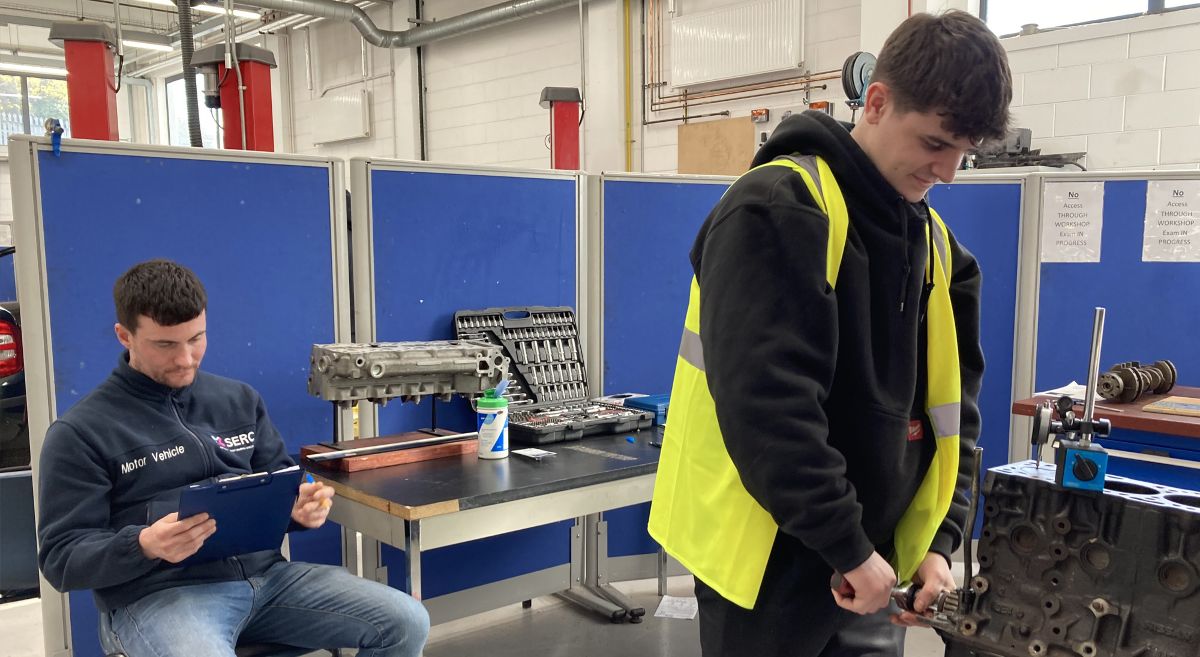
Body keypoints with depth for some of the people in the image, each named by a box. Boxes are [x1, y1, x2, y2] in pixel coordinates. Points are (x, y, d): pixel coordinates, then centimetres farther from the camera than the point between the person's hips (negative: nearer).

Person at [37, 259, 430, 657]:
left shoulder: (239, 399, 14)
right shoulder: (81, 432, -1)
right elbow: (61, 558, -3)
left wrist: (301, 505, -5)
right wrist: (143, 546, -23)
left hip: (266, 574, 5)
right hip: (159, 594, -5)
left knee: (406, 623, -9)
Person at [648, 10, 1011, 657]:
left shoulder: (937, 244, 8)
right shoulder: (777, 210, -17)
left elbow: (949, 404, 10)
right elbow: (766, 405, -24)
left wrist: (937, 541, 0)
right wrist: (848, 547, -19)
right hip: (773, 558, -7)